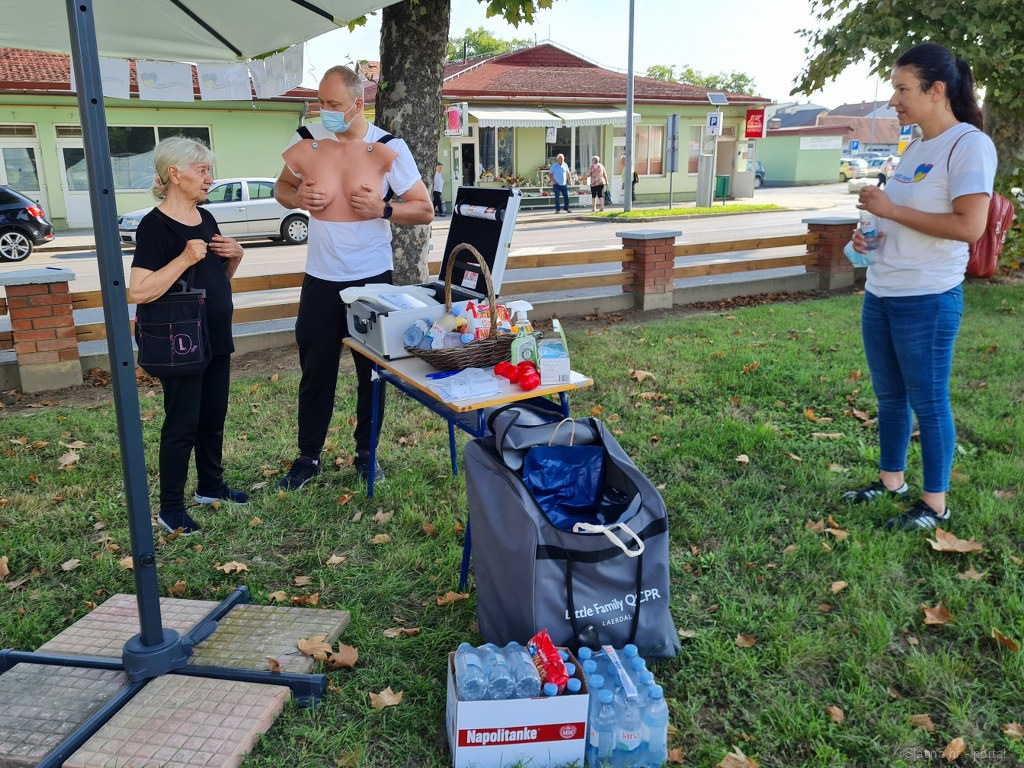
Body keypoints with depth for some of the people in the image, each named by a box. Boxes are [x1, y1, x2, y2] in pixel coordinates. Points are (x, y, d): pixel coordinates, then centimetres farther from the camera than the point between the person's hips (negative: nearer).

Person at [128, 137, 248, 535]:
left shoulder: (206, 218, 8)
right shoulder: (155, 226, -17)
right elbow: (138, 292, -25)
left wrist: (235, 256, -1)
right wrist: (184, 258, -29)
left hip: (216, 338, 8)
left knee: (213, 417, 18)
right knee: (182, 424, 1)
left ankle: (211, 486, 35)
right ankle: (170, 507, 16)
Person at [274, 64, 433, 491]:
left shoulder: (388, 149, -7)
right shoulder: (307, 140, -2)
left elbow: (425, 211, -3)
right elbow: (281, 188, 13)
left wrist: (383, 210, -21)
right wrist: (297, 198, -10)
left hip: (372, 277, -1)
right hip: (321, 279, 1)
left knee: (373, 372, 9)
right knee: (315, 371, 9)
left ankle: (365, 453, 27)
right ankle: (308, 457, 24)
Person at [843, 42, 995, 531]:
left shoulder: (969, 144, -13)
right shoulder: (913, 149, 14)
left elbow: (969, 226, -22)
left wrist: (891, 209, -18)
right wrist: (872, 236, 4)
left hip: (927, 300, -9)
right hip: (879, 295, 9)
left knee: (928, 402, 2)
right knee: (889, 396, 17)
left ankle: (935, 505, 15)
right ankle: (891, 482, 31)